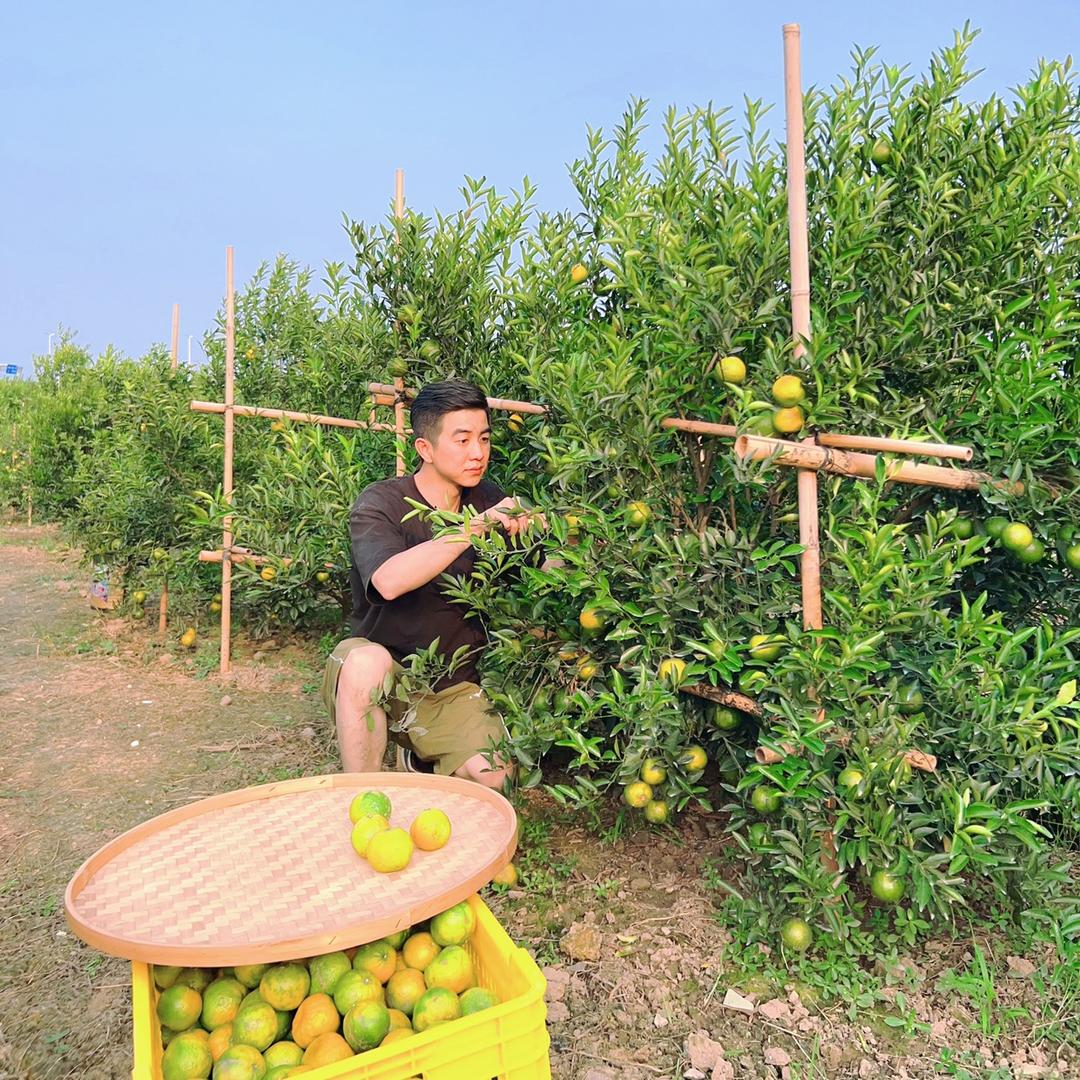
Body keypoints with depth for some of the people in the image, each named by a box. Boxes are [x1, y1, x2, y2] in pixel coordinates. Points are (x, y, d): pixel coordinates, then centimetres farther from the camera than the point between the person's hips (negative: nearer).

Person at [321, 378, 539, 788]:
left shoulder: (489, 501, 1)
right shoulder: (380, 504, -14)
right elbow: (388, 581, -35)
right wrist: (474, 528, -39)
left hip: (453, 685, 4)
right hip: (376, 676, -4)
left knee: (497, 780, -15)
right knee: (368, 660, -38)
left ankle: (417, 756, 17)